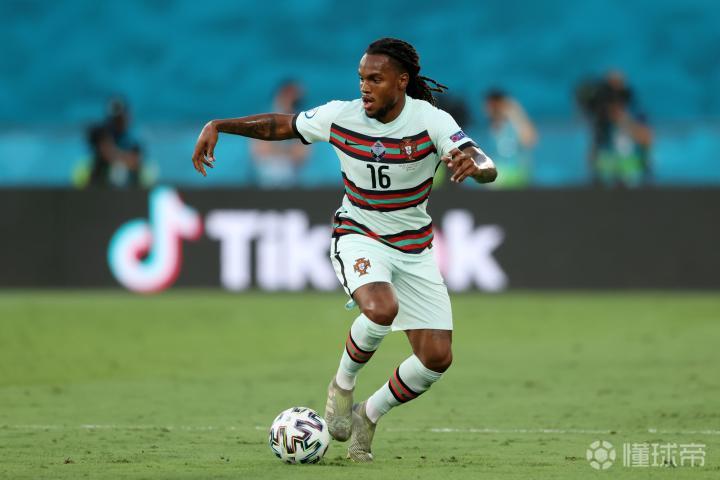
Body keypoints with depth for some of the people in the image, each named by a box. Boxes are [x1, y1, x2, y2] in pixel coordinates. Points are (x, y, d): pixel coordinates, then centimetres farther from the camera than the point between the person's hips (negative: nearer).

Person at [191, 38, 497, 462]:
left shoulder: (430, 121, -17)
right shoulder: (341, 116, -12)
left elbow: (488, 168, -29)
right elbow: (279, 125, 3)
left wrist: (473, 165, -53)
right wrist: (218, 126, -7)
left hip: (414, 249, 2)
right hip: (359, 237, -2)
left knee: (437, 357, -6)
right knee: (381, 308, -35)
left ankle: (368, 416, 19)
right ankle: (342, 386, -6)